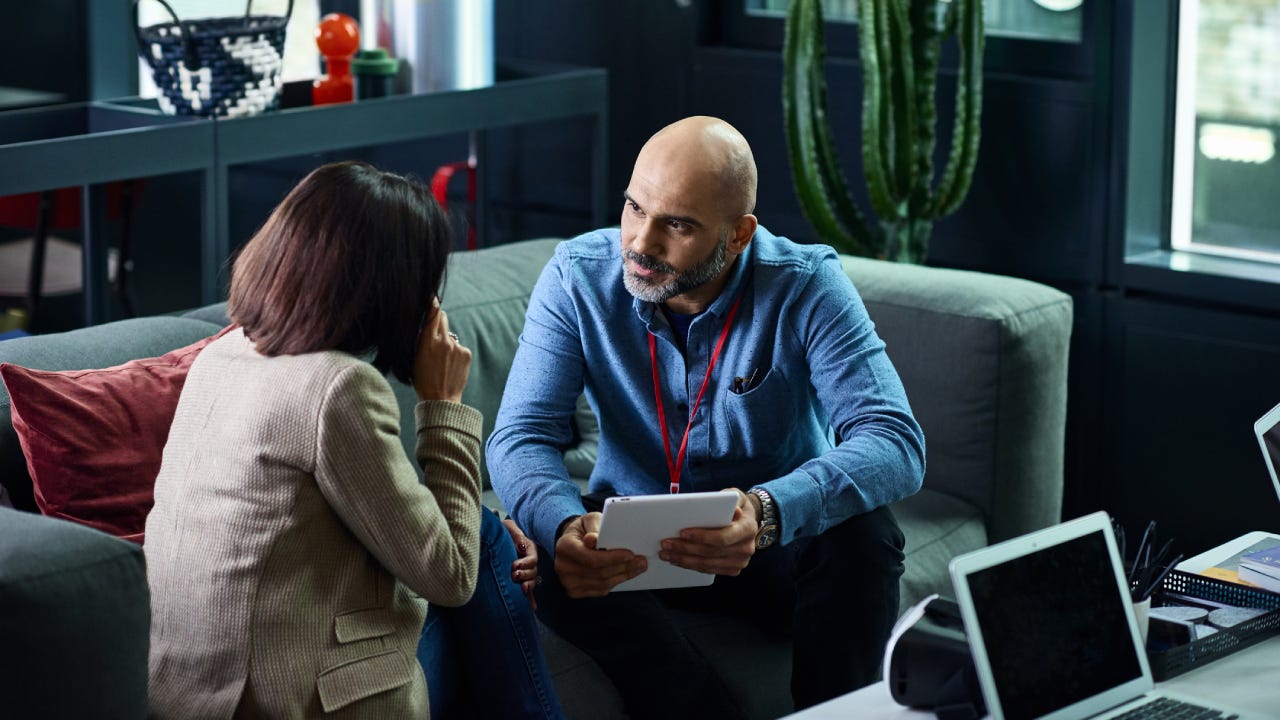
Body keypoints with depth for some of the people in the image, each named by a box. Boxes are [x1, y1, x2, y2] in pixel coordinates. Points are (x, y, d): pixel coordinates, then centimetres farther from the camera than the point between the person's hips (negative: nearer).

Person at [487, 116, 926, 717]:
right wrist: (563, 527, -41)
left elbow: (896, 444, -28)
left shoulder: (806, 286, -18)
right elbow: (521, 437, -16)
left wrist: (768, 511, -48)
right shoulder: (577, 277, -12)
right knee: (558, 563, -31)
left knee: (864, 536, -32)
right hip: (632, 543, 1)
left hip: (778, 542, -1)